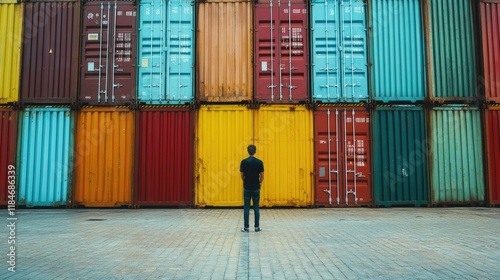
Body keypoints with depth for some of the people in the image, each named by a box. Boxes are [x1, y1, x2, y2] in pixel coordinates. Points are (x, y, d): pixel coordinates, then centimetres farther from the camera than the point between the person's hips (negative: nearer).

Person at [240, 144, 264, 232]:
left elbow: (242, 175, 1)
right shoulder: (259, 162, -6)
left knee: (246, 207, 5)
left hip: (247, 187, 0)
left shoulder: (244, 162, -6)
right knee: (256, 207, 8)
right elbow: (262, 176, -1)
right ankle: (257, 227, 12)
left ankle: (246, 227, 6)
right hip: (256, 188, 0)